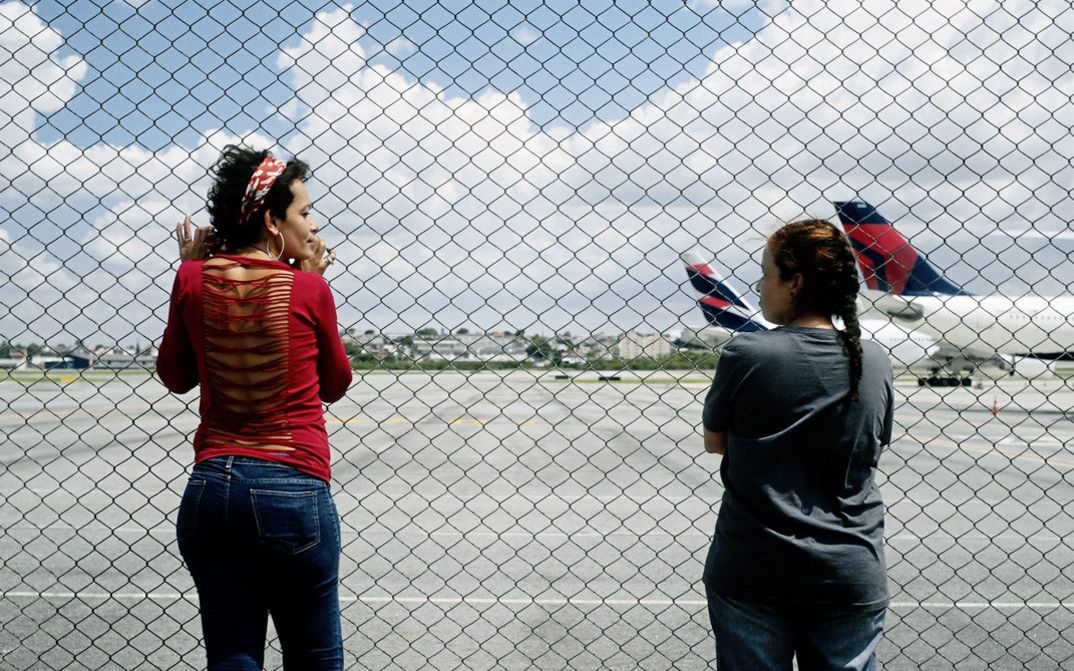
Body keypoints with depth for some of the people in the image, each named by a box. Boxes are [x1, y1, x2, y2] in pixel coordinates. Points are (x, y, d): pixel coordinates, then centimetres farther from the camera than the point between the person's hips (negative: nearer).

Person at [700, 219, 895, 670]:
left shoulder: (746, 354, -12)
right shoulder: (874, 362, -2)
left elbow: (713, 442, 1)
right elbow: (872, 452, 10)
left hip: (752, 574, -3)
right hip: (851, 578, 3)